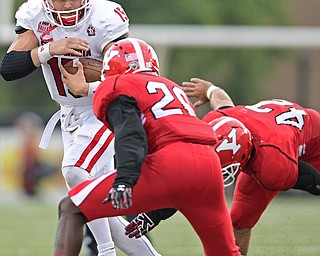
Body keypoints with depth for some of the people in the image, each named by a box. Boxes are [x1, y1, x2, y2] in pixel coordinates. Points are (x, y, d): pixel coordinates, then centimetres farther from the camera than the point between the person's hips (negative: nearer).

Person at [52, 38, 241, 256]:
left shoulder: (116, 88, 14)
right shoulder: (172, 88, 36)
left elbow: (130, 135, -8)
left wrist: (124, 180, -24)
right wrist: (153, 216, 37)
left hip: (169, 166, -7)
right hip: (209, 164, 7)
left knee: (71, 209, 2)